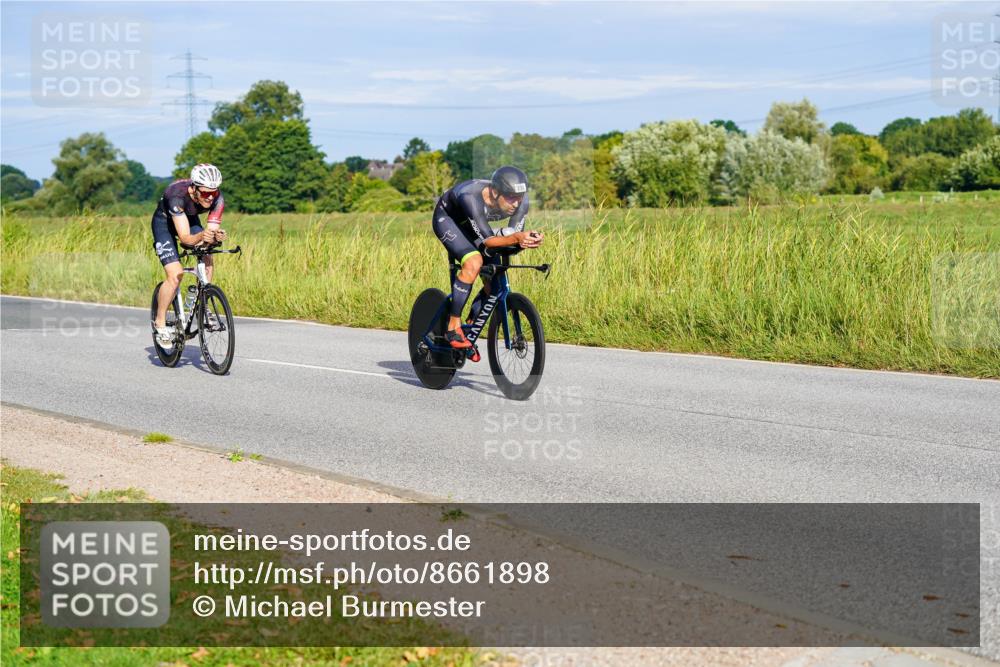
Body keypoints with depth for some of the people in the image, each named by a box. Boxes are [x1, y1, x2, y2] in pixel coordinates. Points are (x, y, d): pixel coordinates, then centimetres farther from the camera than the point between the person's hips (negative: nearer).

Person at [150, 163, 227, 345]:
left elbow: (211, 231, -28)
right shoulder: (177, 195, -40)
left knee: (207, 261, -21)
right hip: (165, 221, -4)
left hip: (190, 219, 4)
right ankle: (160, 323, -2)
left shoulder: (217, 199, -29)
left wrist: (216, 236, -51)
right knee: (175, 274, -19)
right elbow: (185, 238, -42)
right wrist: (201, 236, -63)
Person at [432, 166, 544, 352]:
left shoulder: (520, 200, -28)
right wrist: (516, 238, -61)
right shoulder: (472, 197, -43)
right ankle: (453, 327, -20)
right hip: (447, 218, -6)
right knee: (474, 263, -32)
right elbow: (486, 240, -45)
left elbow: (513, 235, -26)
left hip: (469, 225, 6)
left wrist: (526, 240, -48)